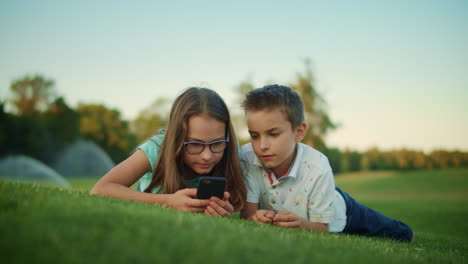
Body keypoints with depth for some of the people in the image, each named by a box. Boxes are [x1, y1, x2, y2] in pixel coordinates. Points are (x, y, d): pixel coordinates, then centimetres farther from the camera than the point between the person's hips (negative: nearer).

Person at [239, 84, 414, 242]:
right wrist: (255, 216, -54)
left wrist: (302, 224, -52)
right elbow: (247, 212, -29)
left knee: (401, 236, 6)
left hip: (335, 218, -2)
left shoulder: (317, 168, -37)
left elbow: (321, 227, -29)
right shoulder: (247, 157, -32)